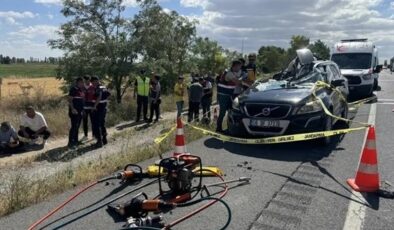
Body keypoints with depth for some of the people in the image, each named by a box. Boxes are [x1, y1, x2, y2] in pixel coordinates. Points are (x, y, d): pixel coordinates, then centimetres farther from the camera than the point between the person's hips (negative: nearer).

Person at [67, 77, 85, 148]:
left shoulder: (82, 90, 13)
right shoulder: (73, 89, -10)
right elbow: (70, 100, -15)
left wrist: (83, 109, 17)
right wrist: (72, 109, -24)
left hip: (80, 111, 8)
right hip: (74, 111, -8)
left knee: (77, 126, 13)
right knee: (74, 126, -9)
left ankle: (75, 141, 23)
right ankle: (70, 143, -5)